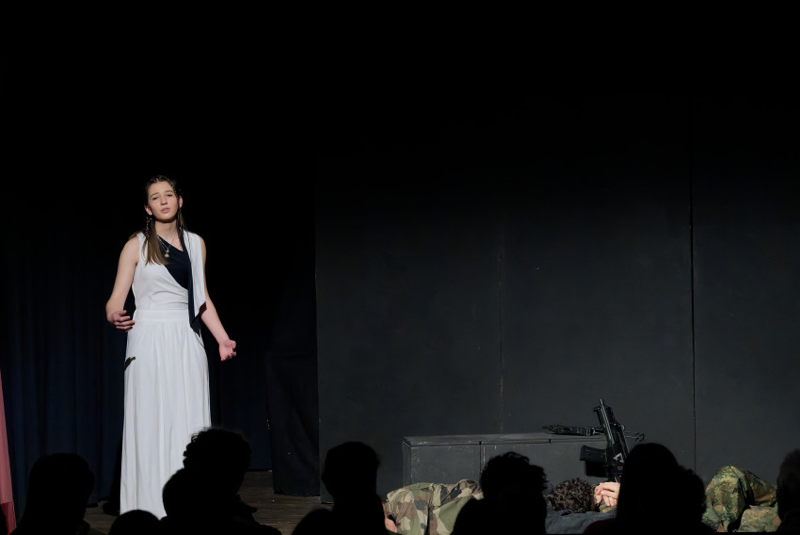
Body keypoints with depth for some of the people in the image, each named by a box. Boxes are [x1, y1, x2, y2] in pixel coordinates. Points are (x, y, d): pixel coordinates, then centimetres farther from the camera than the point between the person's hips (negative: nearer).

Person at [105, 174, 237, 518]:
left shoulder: (195, 244, 12)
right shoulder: (137, 246, 0)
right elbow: (116, 299, -6)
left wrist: (223, 339, 12)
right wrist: (114, 317, -28)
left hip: (187, 341, 4)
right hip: (150, 341, -4)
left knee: (190, 424, 1)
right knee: (152, 423, -5)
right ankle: (151, 512, -3)